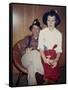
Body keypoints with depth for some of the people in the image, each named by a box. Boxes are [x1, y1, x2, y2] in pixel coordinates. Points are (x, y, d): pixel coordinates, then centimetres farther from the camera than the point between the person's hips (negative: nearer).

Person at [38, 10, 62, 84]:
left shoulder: (58, 34, 2)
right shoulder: (42, 32, -1)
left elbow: (59, 49, 0)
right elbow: (40, 47, -6)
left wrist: (56, 60, -15)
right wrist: (45, 59, -19)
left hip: (54, 57, 1)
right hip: (45, 56, -1)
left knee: (54, 76, -4)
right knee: (47, 75, -7)